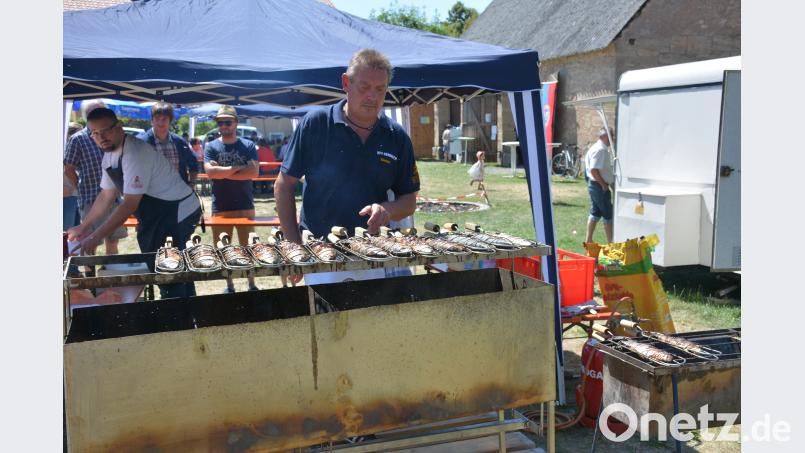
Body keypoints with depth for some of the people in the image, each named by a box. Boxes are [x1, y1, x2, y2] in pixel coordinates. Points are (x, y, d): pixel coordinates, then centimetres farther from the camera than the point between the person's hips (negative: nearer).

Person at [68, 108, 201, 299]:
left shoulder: (135, 154, -24)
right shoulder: (109, 155, 5)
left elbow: (130, 204, -26)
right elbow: (106, 196, 15)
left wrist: (96, 237, -25)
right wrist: (81, 228, 17)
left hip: (177, 213, -9)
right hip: (159, 215, 9)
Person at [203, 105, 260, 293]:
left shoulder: (248, 146, 1)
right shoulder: (211, 147, 3)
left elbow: (254, 172, -12)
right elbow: (210, 172, -13)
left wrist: (223, 173, -12)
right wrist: (238, 168, -12)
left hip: (245, 206, -1)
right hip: (220, 208, 1)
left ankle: (252, 284, 20)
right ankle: (229, 286, 21)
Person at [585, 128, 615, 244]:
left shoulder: (602, 149, 16)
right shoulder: (600, 150, -18)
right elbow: (594, 170, -26)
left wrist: (608, 183, 17)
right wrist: (604, 184, -19)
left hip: (594, 185, 11)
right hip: (600, 186, -11)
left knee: (595, 213, 14)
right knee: (608, 215, -3)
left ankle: (589, 240, 19)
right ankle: (611, 243, 3)